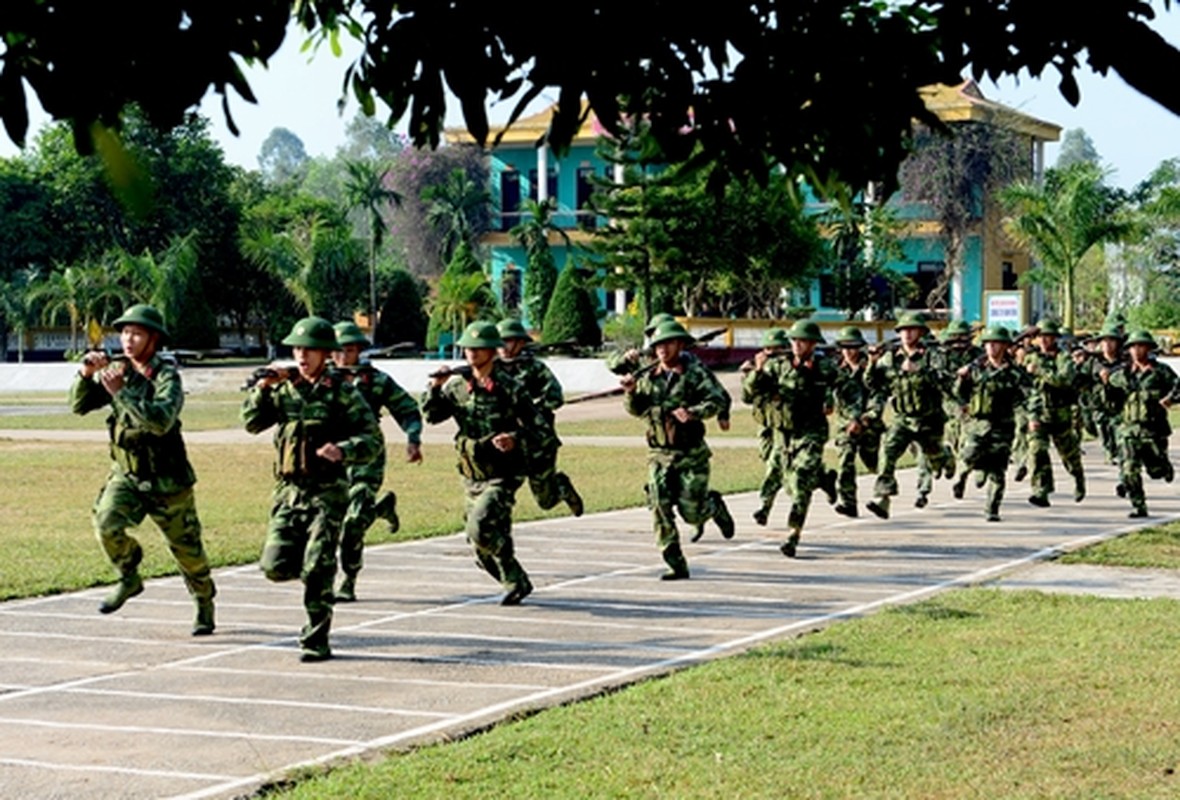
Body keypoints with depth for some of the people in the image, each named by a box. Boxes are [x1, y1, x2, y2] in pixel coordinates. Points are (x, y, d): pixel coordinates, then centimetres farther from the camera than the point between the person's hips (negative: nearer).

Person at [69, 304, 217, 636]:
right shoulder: (116, 370, 2)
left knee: (187, 549, 7)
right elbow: (79, 406, 0)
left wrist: (120, 391, -34)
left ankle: (205, 605, 32)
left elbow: (161, 420, -33)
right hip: (126, 474, 4)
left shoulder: (166, 376, -16)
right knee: (106, 522, -23)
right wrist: (86, 375, -19)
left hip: (166, 481, -4)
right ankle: (129, 578, 3)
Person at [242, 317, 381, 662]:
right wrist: (263, 387, -4)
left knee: (317, 569, -10)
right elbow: (252, 423, 9)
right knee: (275, 566, -4)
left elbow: (373, 439, -5)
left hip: (327, 493, -4)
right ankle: (317, 579, 28)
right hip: (289, 491, 4)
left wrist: (343, 450, -23)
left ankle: (316, 641, 0)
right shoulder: (284, 389, 10)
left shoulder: (342, 392, -2)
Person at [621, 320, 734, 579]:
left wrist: (694, 413, -32)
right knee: (660, 509, -9)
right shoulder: (648, 376, 7)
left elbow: (718, 399, -15)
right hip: (659, 454, 4)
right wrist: (631, 392, -7)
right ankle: (676, 564, -3)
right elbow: (636, 410, 14)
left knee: (692, 512, -2)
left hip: (691, 453, -3)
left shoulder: (695, 371, -6)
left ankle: (715, 505, 34)